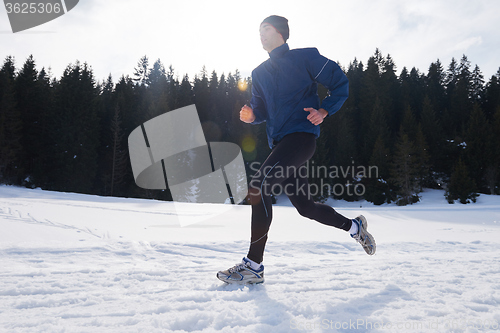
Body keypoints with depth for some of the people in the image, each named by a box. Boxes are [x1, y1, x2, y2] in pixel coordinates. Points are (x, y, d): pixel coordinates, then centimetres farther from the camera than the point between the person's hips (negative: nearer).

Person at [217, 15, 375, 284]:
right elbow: (262, 110, 20)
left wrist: (324, 111, -9)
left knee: (259, 184, -23)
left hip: (302, 135, -7)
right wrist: (251, 115, -4)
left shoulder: (305, 57, 4)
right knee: (305, 207, 12)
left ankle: (253, 266, -18)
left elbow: (340, 83, 6)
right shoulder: (259, 73, 21)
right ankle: (354, 226, 36)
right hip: (279, 143, 7)